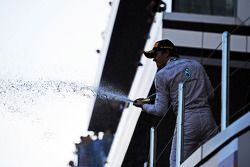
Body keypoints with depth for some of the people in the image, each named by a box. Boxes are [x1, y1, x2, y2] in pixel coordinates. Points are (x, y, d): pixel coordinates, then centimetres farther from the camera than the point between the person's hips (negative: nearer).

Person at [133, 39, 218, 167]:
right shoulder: (196, 65, 15)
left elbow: (160, 110, 1)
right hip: (207, 118, 4)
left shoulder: (161, 75, 2)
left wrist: (143, 105, 18)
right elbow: (210, 95, 15)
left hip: (187, 122, -4)